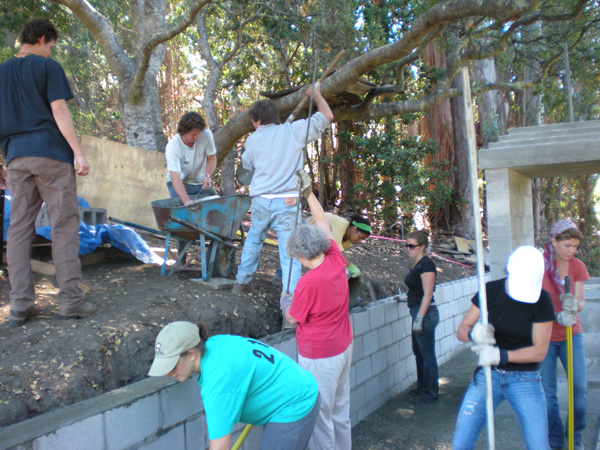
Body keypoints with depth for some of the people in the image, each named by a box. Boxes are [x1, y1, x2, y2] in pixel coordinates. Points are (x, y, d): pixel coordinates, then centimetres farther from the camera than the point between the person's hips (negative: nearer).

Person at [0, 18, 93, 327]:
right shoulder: (48, 67, 1)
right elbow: (59, 110, -9)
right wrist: (78, 151, -11)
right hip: (51, 153, -5)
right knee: (64, 226, -3)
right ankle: (70, 301, -4)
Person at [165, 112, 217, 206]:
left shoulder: (206, 135, -17)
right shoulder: (173, 147, -27)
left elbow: (212, 158, -2)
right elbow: (175, 178, -34)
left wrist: (207, 176, -23)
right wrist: (186, 201, -48)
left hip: (201, 181, 4)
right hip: (181, 182, -3)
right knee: (185, 209, -28)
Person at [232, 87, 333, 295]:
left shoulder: (252, 140, 8)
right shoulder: (294, 131, -1)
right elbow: (327, 116, 2)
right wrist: (317, 95, 19)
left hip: (260, 201, 4)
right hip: (288, 202, -3)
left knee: (254, 239, 28)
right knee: (290, 254, -1)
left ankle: (242, 281, 38)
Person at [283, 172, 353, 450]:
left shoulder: (309, 283, -26)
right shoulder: (336, 260, -8)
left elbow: (293, 318, -10)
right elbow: (323, 222, 7)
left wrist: (285, 304, 11)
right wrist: (308, 191, 14)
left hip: (319, 357, -8)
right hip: (344, 347, 8)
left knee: (319, 415, 6)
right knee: (340, 409, 21)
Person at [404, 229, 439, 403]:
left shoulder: (426, 264, -16)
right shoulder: (417, 264, 12)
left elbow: (427, 294, -20)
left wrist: (419, 318, -22)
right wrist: (407, 297, 18)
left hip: (425, 313, -10)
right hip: (418, 312, 10)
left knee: (427, 354, 1)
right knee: (419, 352, 18)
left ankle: (430, 393, 13)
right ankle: (422, 388, 32)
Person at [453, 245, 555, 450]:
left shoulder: (542, 300, -12)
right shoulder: (491, 291, -7)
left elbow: (539, 351, -12)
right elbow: (461, 330, -4)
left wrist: (501, 355, -27)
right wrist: (473, 333, -28)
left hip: (525, 379, -1)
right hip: (488, 374, 2)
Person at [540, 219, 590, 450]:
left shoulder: (577, 266, 0)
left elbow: (581, 300, 0)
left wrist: (574, 306, -23)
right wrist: (557, 316, -24)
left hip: (571, 334, 3)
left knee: (579, 386, 0)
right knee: (547, 391, 3)